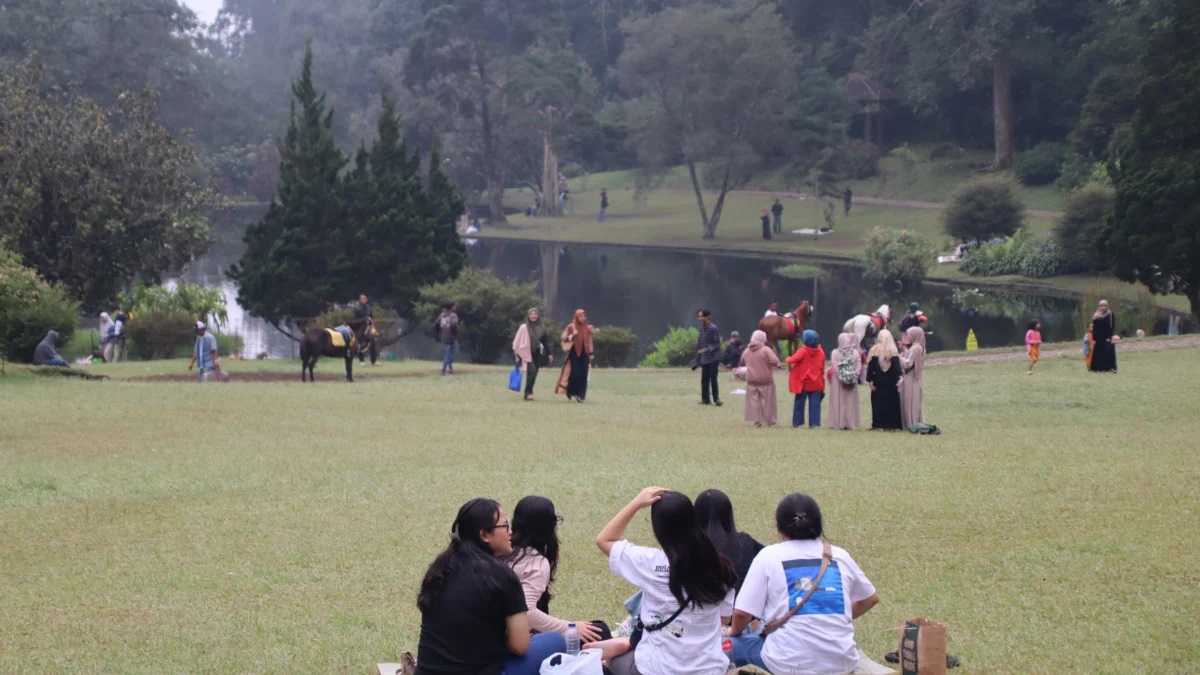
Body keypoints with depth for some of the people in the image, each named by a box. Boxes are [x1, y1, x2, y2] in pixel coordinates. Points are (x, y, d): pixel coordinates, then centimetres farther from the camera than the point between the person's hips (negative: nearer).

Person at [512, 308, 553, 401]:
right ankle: (528, 393, -14)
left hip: (537, 355, 4)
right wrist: (516, 354, -5)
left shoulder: (541, 328, 7)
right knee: (532, 371, -19)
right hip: (527, 354, -4)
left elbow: (545, 342, 13)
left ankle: (528, 393, 14)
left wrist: (549, 354, 9)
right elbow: (517, 341, -2)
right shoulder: (524, 327, -4)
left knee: (534, 374, 5)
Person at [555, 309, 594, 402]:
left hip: (584, 353, 3)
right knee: (574, 373, -9)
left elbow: (590, 342, 14)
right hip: (574, 353, -3)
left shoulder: (587, 328, 9)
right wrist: (571, 336, -17)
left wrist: (591, 354, 11)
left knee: (583, 374, -3)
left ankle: (580, 395, 1)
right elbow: (562, 339, 0)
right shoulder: (571, 327, -1)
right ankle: (570, 393, 10)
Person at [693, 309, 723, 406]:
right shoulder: (702, 328, 10)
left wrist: (706, 350, -26)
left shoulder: (713, 328, -11)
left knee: (713, 378, -8)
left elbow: (716, 344, -13)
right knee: (704, 379, 7)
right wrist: (697, 358, 14)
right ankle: (705, 399, 13)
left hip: (713, 357, -7)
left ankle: (716, 399, -1)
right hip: (704, 358, 7)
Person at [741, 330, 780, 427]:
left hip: (751, 379, 4)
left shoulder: (747, 351, 4)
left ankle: (756, 420, 3)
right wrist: (777, 364, -2)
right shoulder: (766, 350, -14)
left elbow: (742, 362, 18)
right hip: (765, 379, -4)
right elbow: (775, 361, -24)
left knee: (754, 400, 8)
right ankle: (770, 420, 12)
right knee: (767, 401, 6)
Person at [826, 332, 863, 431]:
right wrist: (854, 376, 0)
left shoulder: (835, 353, -10)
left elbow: (835, 367, -13)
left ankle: (839, 422, 2)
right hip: (852, 382, 2)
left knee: (839, 402, 5)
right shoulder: (855, 352, -3)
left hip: (838, 382, -2)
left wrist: (841, 377, -4)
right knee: (851, 402, 9)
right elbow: (859, 367, -5)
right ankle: (850, 423, 9)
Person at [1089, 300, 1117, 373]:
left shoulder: (1110, 315, 0)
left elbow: (1113, 327, -4)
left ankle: (1110, 368, -10)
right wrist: (1093, 339, 0)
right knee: (1097, 353, 1)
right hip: (1098, 338, 3)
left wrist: (1109, 337, -14)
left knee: (1108, 352, -10)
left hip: (1107, 338, -3)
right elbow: (1094, 328, 8)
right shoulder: (1096, 316, 9)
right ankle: (1098, 368, 8)